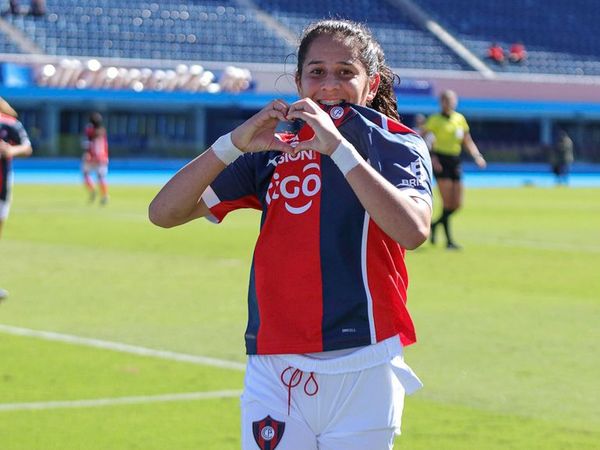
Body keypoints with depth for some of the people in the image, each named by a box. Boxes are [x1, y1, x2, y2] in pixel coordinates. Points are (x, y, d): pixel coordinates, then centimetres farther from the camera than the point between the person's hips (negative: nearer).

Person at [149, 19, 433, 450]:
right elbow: (164, 213, 4)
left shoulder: (398, 145, 3)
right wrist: (234, 143, -9)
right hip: (273, 373, 3)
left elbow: (413, 231, -19)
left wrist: (337, 147, -21)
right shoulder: (272, 151, 12)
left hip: (362, 374, -3)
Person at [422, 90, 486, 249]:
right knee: (447, 202, -11)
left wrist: (477, 156, 0)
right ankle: (449, 240, -4)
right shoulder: (435, 119, -4)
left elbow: (468, 142, 16)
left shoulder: (460, 119, 11)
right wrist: (431, 157, -16)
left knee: (457, 204, 3)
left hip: (455, 162, 6)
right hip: (440, 161, -6)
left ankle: (435, 224, 27)